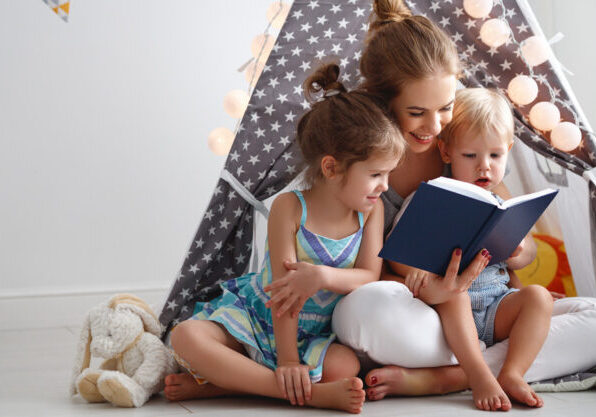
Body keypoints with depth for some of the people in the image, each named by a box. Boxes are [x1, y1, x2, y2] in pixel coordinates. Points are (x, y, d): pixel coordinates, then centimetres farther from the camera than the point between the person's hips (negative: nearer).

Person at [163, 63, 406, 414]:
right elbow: (284, 289, -19)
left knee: (347, 366, -31)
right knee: (187, 337, -29)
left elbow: (370, 276, -8)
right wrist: (287, 360, -23)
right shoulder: (290, 207, -16)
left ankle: (216, 384, -26)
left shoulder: (372, 209, -3)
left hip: (314, 334, 3)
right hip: (256, 316, -2)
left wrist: (323, 275, -29)